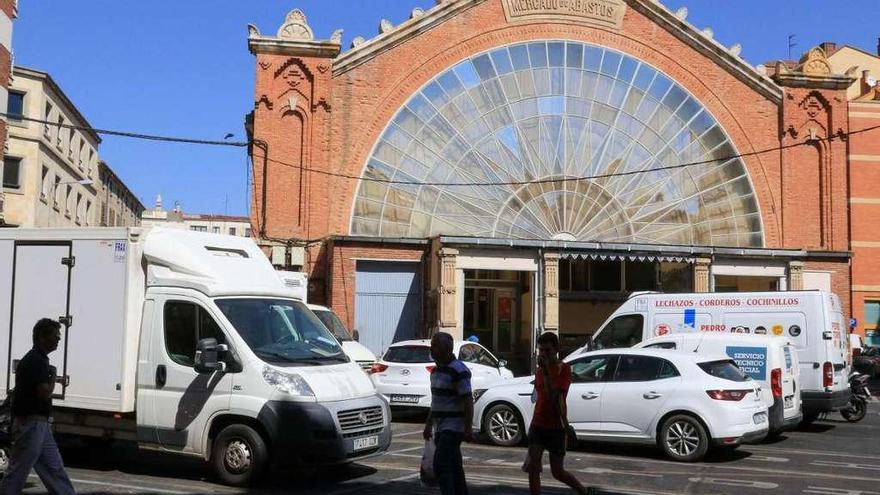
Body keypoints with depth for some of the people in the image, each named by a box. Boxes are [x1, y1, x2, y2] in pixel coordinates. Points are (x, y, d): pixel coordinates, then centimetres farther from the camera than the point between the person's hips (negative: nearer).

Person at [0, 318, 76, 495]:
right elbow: (45, 393, -22)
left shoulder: (40, 360, 14)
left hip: (40, 425, 10)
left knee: (54, 470, 10)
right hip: (31, 425, -10)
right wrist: (53, 375, -5)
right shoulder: (34, 361, -17)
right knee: (17, 473, -2)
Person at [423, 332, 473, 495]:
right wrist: (429, 425, 23)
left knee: (441, 466, -15)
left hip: (453, 428, -9)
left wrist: (468, 429, -22)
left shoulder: (458, 370, -15)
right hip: (441, 428, 9)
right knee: (454, 468, 12)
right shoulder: (437, 370, 14)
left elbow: (468, 401, -18)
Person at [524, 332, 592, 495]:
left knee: (557, 472, 4)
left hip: (556, 427, -5)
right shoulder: (539, 370, 9)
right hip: (538, 425, 5)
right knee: (532, 468, -6)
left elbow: (554, 395, -23)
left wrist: (546, 370, -28)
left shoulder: (563, 369, -10)